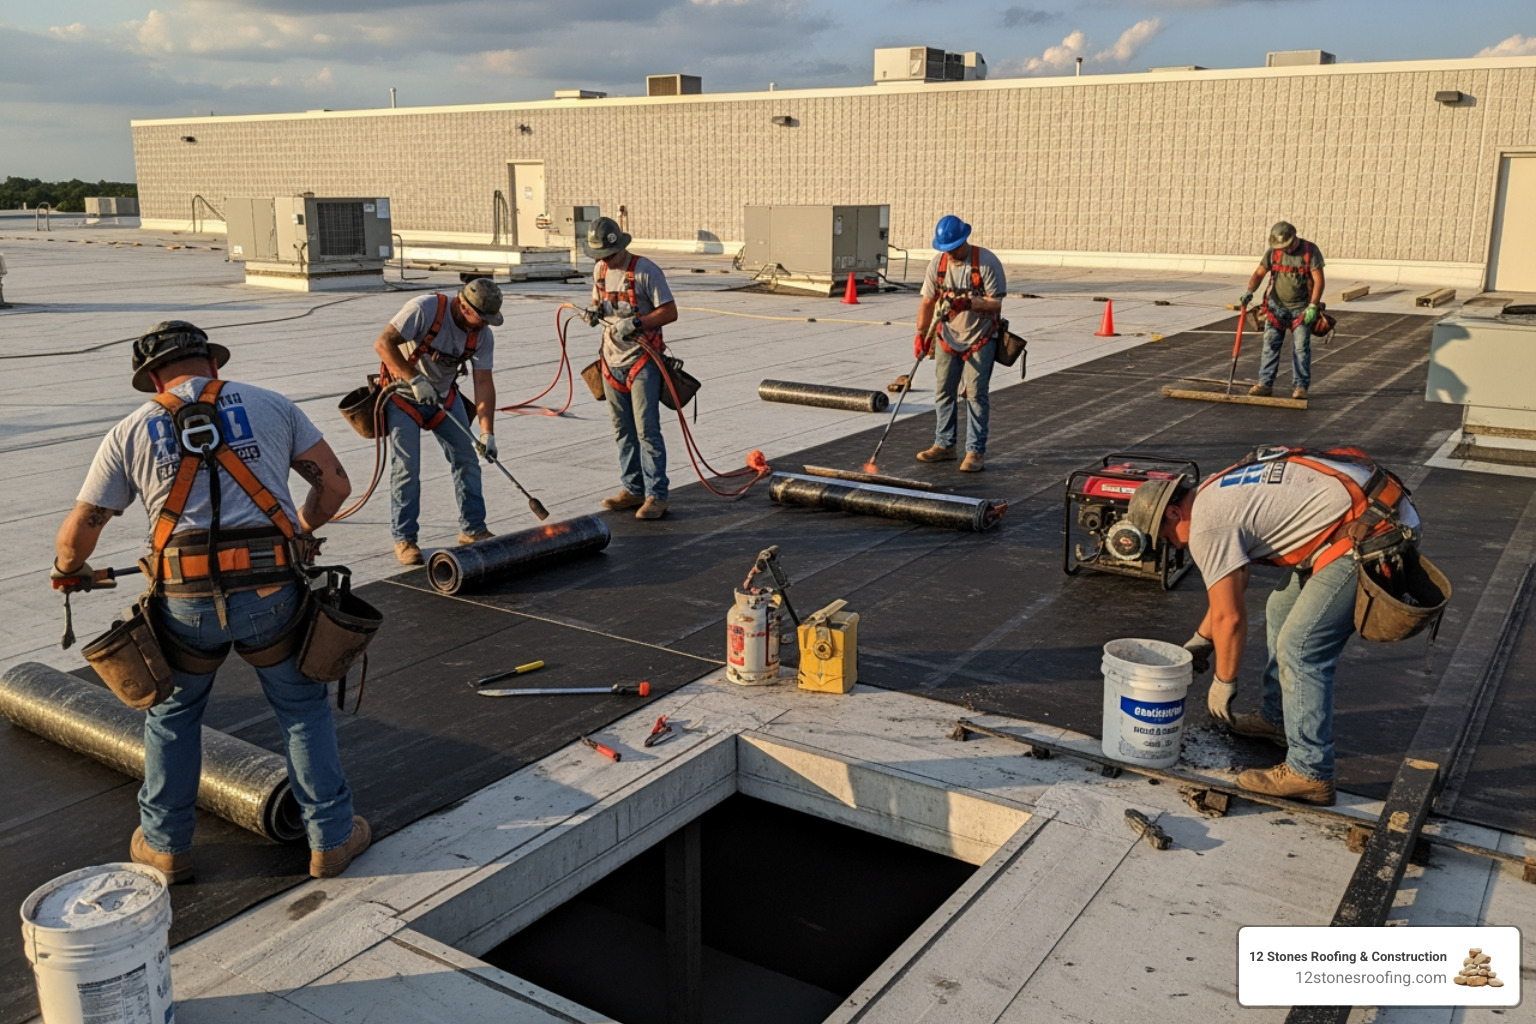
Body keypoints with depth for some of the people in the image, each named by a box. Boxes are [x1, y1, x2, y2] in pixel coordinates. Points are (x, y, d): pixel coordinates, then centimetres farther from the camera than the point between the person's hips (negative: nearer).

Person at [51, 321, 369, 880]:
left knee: (172, 714, 24)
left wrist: (67, 571, 35)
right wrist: (303, 529, 31)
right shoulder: (271, 405, 10)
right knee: (302, 708, 18)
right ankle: (332, 838, 24)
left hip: (186, 601, 1)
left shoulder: (130, 431, 10)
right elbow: (335, 483, 11)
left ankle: (165, 844, 36)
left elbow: (78, 531, 12)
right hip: (271, 589, 0)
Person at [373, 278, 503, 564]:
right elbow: (383, 344, -29)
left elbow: (484, 384, -11)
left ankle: (472, 529, 16)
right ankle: (404, 539, 5)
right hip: (403, 395, -5)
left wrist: (488, 433, -18)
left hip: (445, 396, 5)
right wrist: (415, 379, -35)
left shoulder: (482, 335, -11)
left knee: (467, 459, 3)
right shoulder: (424, 309, -26)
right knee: (406, 468, -7)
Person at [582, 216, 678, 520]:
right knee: (623, 431, 11)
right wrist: (594, 310, -1)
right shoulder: (600, 271, 9)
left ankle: (656, 495, -3)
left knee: (647, 430, -8)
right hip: (611, 360, 7)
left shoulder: (645, 270, -12)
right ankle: (632, 489, 20)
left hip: (642, 360, -7)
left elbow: (670, 312, -13)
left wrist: (636, 323, -25)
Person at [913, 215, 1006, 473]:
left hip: (980, 339, -5)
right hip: (947, 338, 5)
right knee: (943, 392, 11)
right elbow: (927, 301, 3)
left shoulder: (987, 262, -15)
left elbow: (995, 304, -16)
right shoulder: (938, 263, -2)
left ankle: (976, 452, 1)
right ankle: (944, 445, 24)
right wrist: (921, 334, -4)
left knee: (976, 394, -5)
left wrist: (968, 303, -31)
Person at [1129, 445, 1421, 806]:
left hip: (1371, 536, -11)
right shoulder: (1215, 493, 17)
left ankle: (1310, 775, -2)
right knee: (1280, 613, 21)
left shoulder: (1206, 526, -14)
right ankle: (1275, 717, 34)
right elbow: (1233, 583, 30)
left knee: (1301, 649, -9)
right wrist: (1201, 638, 36)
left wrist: (1224, 682, 3)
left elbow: (1230, 616, -11)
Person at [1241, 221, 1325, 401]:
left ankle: (1301, 386, 5)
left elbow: (1318, 280, -11)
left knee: (1301, 348, -2)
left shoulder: (1310, 251, -10)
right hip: (1276, 306, 3)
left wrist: (1313, 306, -19)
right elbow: (1259, 273, 1)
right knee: (1270, 345, 1)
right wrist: (1249, 291, -17)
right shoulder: (1273, 251, -1)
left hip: (1301, 309, -3)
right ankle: (1265, 383, 5)